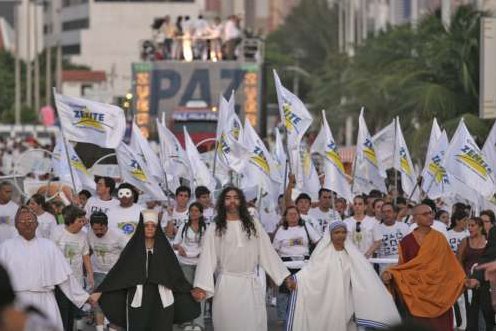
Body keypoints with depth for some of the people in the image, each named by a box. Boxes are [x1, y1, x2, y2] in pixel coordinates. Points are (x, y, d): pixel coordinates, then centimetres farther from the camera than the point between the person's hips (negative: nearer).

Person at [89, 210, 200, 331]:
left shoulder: (164, 247, 5)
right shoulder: (133, 247, 2)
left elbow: (176, 273, 7)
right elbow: (117, 271, -1)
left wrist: (191, 291, 3)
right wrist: (100, 291, -7)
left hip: (161, 300, 1)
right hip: (138, 300, -1)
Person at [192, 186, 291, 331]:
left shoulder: (253, 225, 9)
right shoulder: (214, 230, 3)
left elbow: (267, 252, 8)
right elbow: (207, 259, -3)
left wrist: (284, 276, 4)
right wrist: (201, 287, -14)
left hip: (251, 285, 2)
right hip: (227, 286, -2)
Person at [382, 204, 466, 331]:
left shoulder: (439, 239, 5)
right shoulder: (407, 241, 1)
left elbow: (450, 263, 7)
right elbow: (402, 265, 4)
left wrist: (464, 280, 1)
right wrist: (390, 274, -14)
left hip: (437, 292, 1)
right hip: (415, 294, -1)